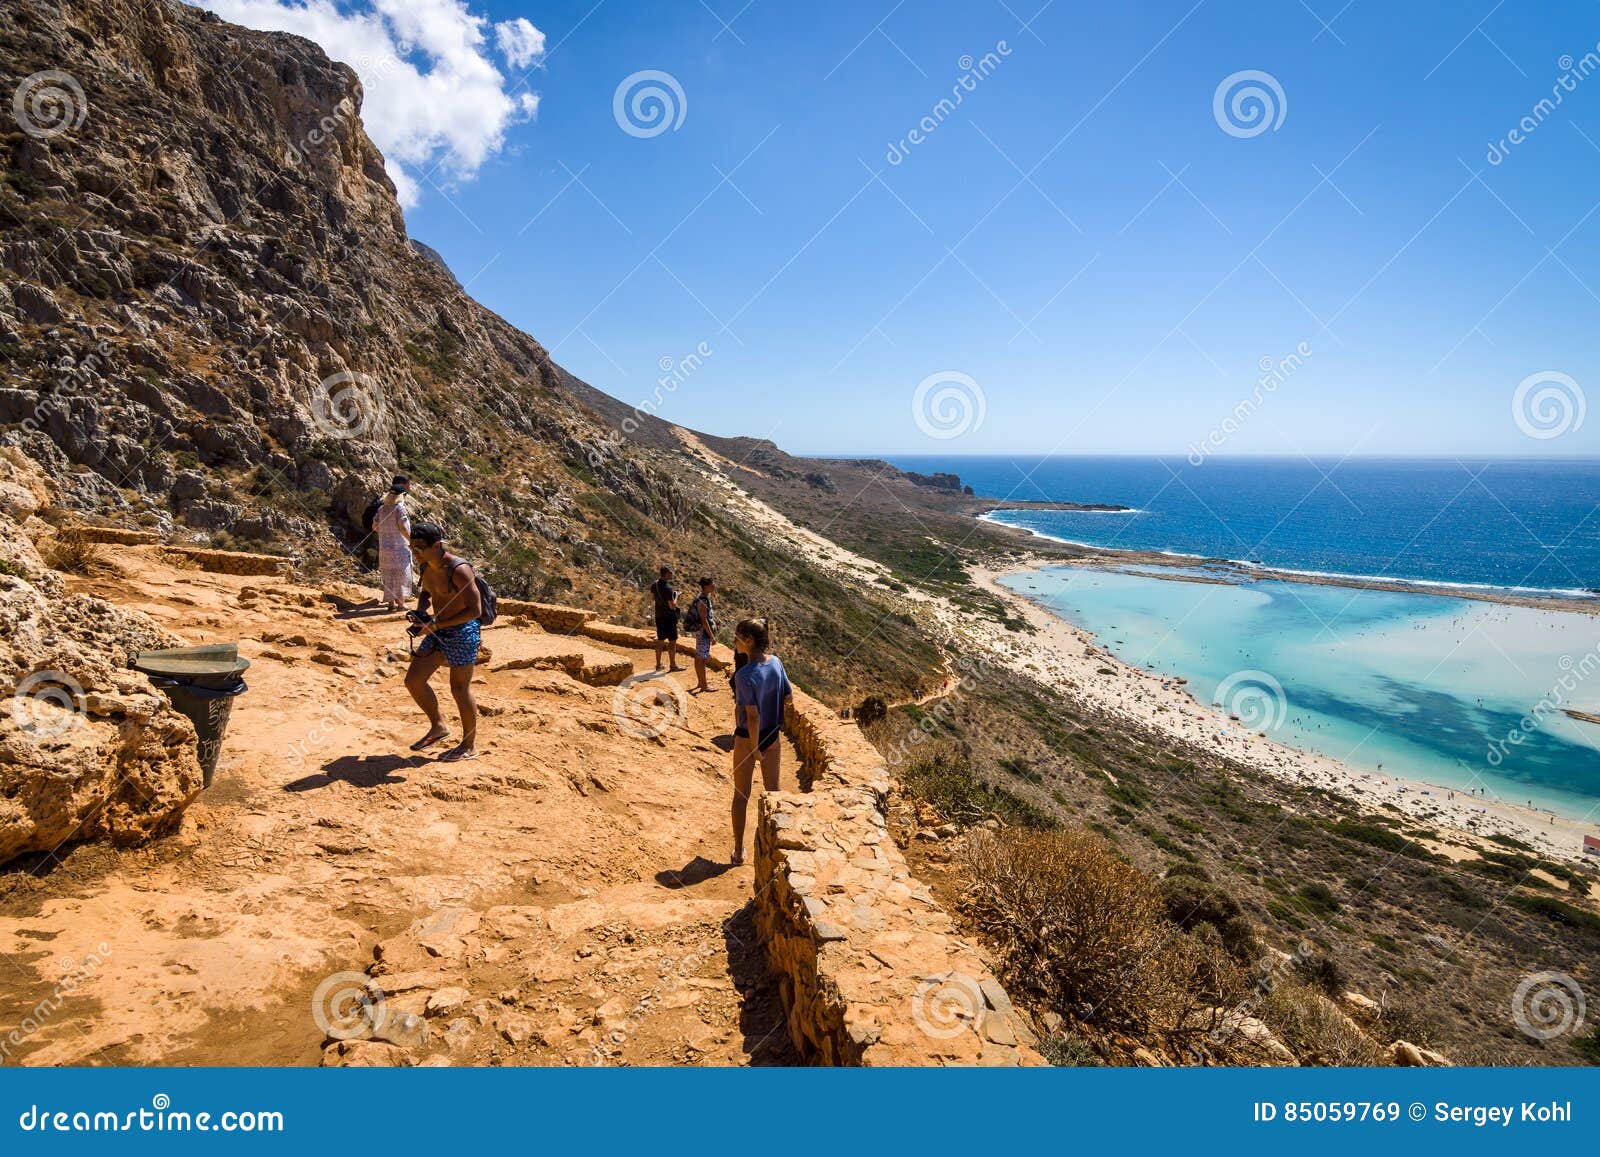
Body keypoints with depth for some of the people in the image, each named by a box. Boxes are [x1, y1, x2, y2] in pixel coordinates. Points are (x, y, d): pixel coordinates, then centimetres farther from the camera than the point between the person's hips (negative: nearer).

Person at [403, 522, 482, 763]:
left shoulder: (459, 570, -23)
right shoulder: (427, 567, 3)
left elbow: (475, 610, -26)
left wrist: (436, 624, -25)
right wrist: (420, 612, 1)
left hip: (462, 633, -8)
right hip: (438, 633, 8)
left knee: (459, 689, 1)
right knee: (413, 680, 7)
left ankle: (469, 746, 17)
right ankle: (438, 727, 27)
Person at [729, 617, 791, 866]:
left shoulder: (744, 675, -26)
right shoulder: (776, 663, -7)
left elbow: (753, 716, -25)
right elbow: (787, 696, 3)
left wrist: (755, 748, -16)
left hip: (748, 737, -5)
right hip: (773, 734, 5)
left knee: (741, 794, 12)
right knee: (773, 790, 17)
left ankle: (739, 851, 23)